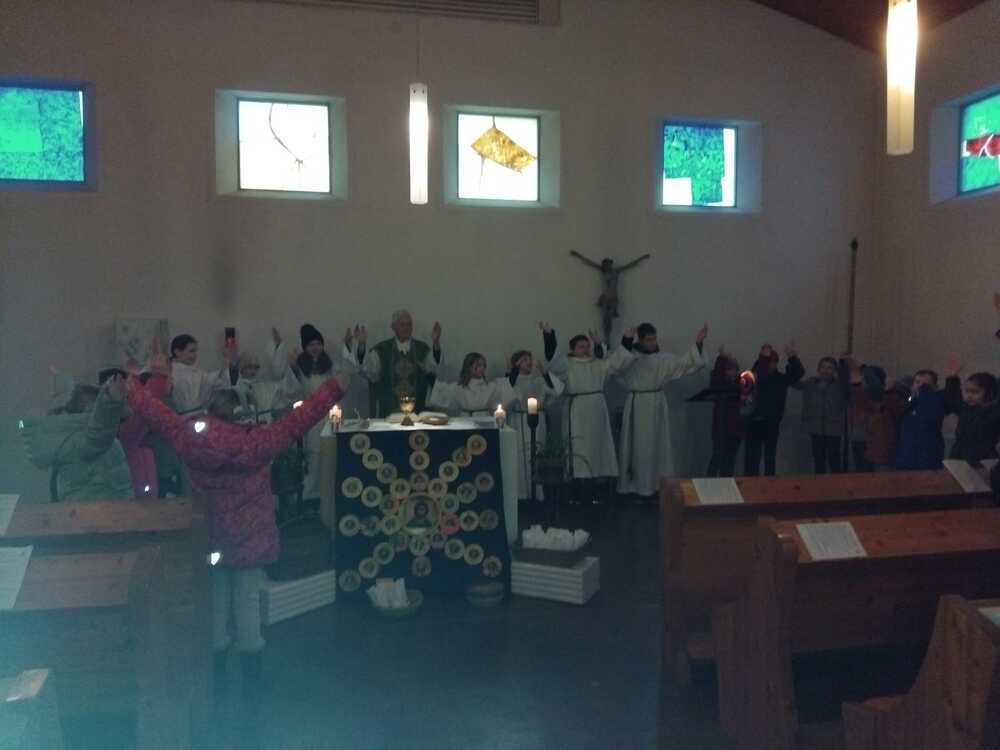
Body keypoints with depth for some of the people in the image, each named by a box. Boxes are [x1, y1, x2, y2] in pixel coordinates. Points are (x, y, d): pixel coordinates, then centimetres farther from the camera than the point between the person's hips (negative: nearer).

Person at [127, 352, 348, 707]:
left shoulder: (189, 440, -11)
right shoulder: (257, 442, -19)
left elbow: (158, 414, 3)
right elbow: (300, 419, -17)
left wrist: (133, 389, 20)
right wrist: (333, 388, -11)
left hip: (211, 541, 2)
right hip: (251, 541, -2)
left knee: (215, 605, 16)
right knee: (248, 605, 8)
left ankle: (217, 678, 29)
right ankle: (251, 683, 18)